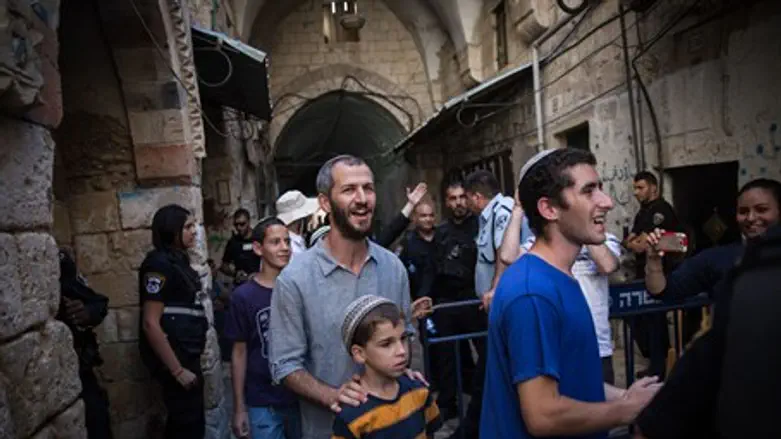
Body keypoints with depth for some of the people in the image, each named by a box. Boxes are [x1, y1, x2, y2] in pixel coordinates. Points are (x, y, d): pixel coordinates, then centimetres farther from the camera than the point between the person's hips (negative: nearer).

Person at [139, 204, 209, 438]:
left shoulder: (179, 260, 11)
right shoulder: (159, 264, -16)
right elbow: (150, 324, -21)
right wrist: (177, 370, -20)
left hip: (187, 354, 9)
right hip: (174, 357, -8)